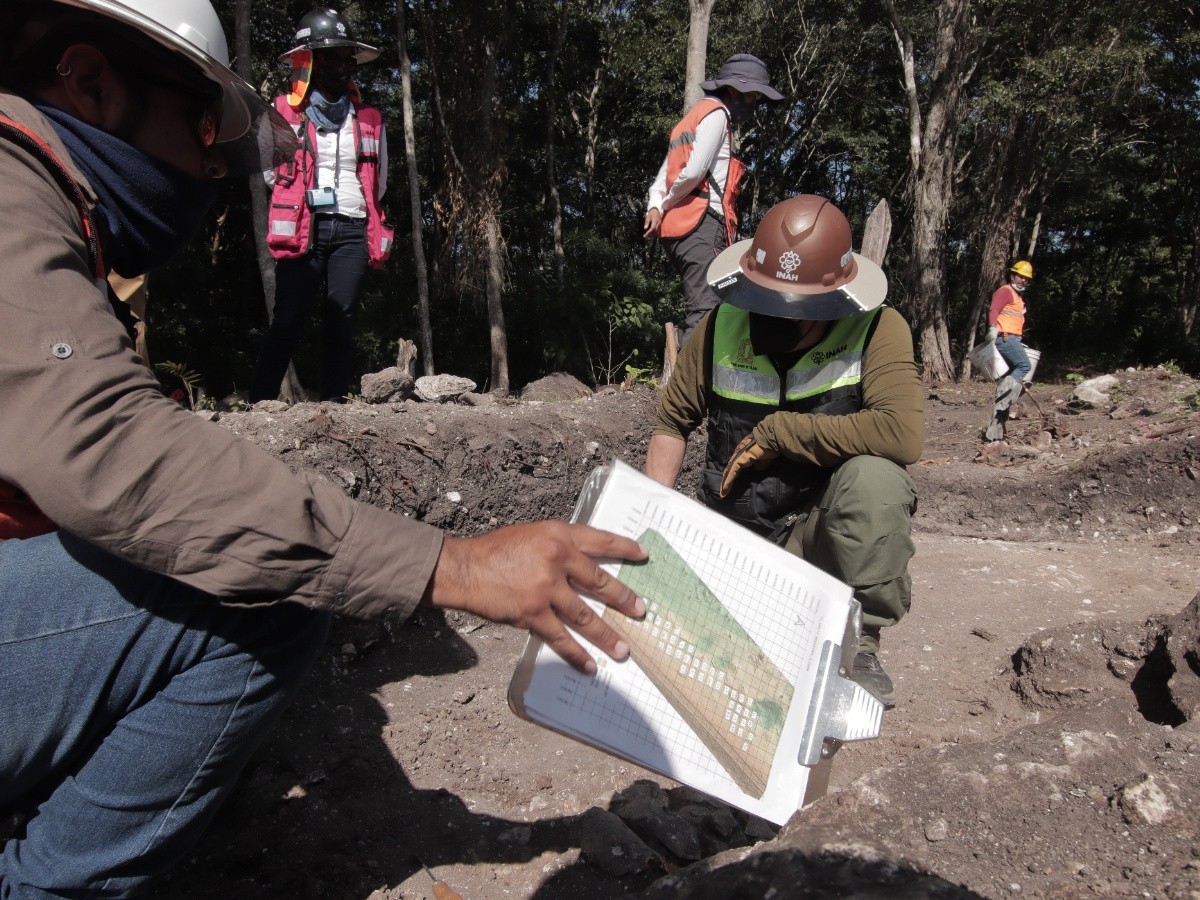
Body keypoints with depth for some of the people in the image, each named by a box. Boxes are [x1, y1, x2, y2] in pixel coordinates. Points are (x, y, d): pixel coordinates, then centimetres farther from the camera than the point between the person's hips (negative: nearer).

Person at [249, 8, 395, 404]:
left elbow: (379, 184, 22)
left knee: (342, 323, 0)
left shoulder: (370, 120, 15)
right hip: (302, 230, -3)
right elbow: (272, 172, 13)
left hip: (352, 230, 3)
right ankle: (258, 404, -5)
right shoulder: (283, 113, 7)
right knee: (288, 323, -9)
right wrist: (307, 200, 12)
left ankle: (334, 403, 4)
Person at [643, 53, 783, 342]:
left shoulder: (693, 117, 30)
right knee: (706, 311, -17)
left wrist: (655, 207, 0)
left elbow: (663, 176, 19)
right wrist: (665, 206, 1)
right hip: (702, 224, -9)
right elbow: (693, 172, -13)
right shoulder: (716, 113, 0)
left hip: (679, 229, 9)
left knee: (703, 309, 9)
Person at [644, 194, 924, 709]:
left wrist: (775, 433, -23)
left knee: (876, 477, -33)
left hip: (820, 528, -2)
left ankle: (860, 640, -9)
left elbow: (903, 433, -31)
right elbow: (673, 421, 7)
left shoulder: (876, 329, -13)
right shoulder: (722, 325, -5)